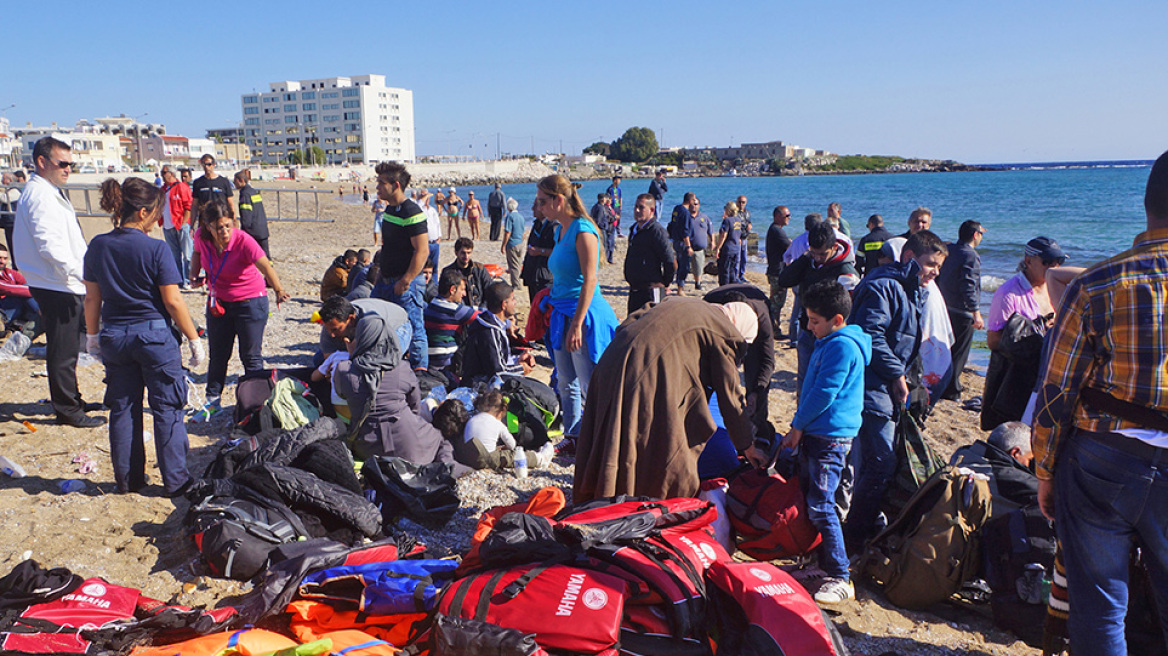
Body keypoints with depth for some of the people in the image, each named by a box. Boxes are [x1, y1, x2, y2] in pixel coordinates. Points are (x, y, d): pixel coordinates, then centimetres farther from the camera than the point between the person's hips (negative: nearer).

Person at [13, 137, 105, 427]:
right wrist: (80, 273, -23)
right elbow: (50, 246, -24)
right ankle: (67, 410, 8)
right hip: (57, 287, -11)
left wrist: (81, 274, 19)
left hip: (63, 286, 11)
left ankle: (72, 401, 32)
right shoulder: (40, 195, -16)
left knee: (67, 347, 20)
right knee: (63, 351, -1)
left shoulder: (50, 193, 16)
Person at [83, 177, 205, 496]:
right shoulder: (155, 249, -15)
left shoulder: (98, 246, 0)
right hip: (154, 335, -5)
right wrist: (194, 338, -6)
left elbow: (92, 298, 6)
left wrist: (92, 336, 18)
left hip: (114, 336, 5)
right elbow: (172, 302, -14)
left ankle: (128, 478, 23)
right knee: (167, 408, 5)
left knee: (123, 408, 14)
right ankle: (176, 480, 10)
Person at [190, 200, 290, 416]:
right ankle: (212, 400, 29)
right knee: (217, 354, 14)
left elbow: (266, 266, -39)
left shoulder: (243, 241, -26)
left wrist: (279, 290, -55)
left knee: (251, 356, 0)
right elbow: (197, 254, 13)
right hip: (218, 301, 5)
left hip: (250, 301, -5)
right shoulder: (202, 237, -12)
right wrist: (194, 275, -4)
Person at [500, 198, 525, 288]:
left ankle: (516, 285, 1)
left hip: (512, 244, -7)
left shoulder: (510, 216, -15)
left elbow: (507, 233, -19)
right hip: (520, 243, 7)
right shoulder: (521, 216, 7)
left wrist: (503, 245, -13)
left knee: (514, 265, -1)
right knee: (518, 263, 19)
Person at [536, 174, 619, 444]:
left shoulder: (582, 230, -15)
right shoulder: (561, 230, 12)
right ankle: (573, 438, 28)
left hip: (584, 312, -9)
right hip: (562, 313, 9)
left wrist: (577, 324, -22)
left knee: (590, 386, -1)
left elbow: (590, 279, -19)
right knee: (566, 384, 16)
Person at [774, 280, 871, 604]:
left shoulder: (843, 346, -17)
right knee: (809, 500, 15)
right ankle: (821, 563, 26)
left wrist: (797, 426, -9)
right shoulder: (828, 343, 15)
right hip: (814, 434, 10)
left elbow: (823, 394, -18)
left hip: (831, 438, -10)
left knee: (820, 506, -10)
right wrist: (799, 428, 17)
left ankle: (840, 579, -4)